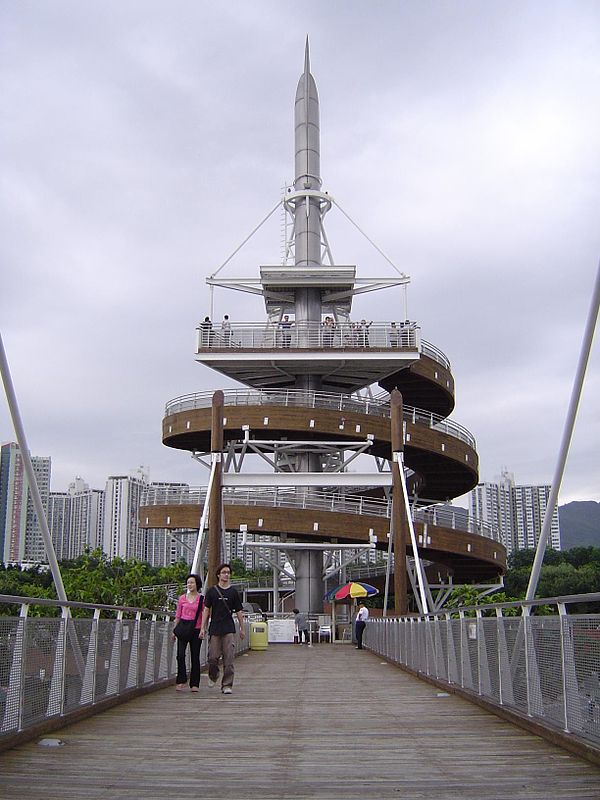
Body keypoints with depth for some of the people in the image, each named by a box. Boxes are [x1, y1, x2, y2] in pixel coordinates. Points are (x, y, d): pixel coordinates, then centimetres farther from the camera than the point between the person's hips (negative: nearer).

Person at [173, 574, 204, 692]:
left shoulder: (202, 599, 1)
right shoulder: (182, 598, 8)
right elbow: (178, 615, 12)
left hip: (196, 630, -1)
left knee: (195, 657, 3)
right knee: (180, 655, -12)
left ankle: (194, 684, 11)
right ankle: (181, 680, 0)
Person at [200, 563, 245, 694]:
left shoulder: (233, 591, 8)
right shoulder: (212, 591, 5)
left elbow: (238, 611, 12)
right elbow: (206, 610, 4)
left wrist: (242, 629, 13)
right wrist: (203, 627, -2)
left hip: (229, 629, 0)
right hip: (215, 628, 0)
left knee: (229, 659, -6)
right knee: (213, 657, 0)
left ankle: (227, 685, -1)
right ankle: (213, 676, 30)